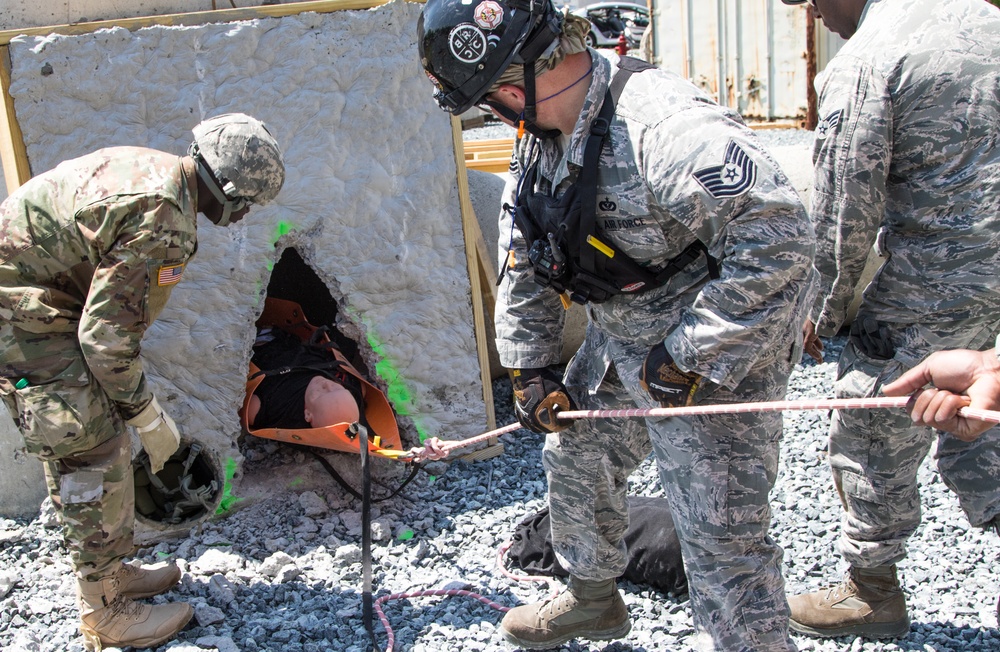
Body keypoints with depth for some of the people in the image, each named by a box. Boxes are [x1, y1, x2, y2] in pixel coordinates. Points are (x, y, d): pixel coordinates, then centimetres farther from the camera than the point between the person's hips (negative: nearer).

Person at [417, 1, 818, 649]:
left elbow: (779, 237, -33)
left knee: (720, 537, -8)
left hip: (715, 357, -9)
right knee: (574, 457, 24)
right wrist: (530, 367, 7)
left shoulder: (666, 126, -31)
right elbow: (522, 260, 11)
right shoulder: (541, 138, 0)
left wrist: (689, 359, -28)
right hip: (619, 345, 9)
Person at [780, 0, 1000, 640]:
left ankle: (872, 593, 25)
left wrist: (825, 311, 0)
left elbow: (844, 214, -15)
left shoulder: (861, 64, -17)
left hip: (930, 285, -8)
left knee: (872, 437, 8)